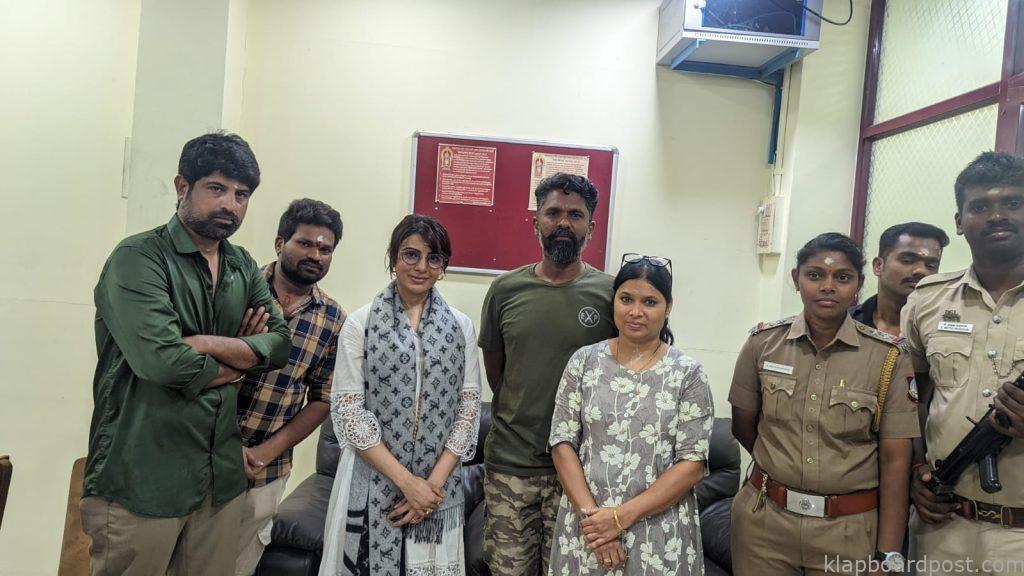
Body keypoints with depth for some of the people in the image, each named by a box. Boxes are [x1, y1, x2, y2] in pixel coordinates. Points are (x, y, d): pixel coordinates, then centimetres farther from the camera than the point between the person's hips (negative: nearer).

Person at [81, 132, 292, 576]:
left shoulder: (244, 268, 10)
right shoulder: (138, 257, -10)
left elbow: (280, 343, -1)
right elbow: (160, 359, -23)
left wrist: (204, 344, -16)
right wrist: (240, 358, -6)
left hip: (222, 478, 6)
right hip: (142, 482, -6)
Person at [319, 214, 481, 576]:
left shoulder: (460, 327, 3)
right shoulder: (360, 324, -4)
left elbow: (469, 408, 2)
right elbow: (347, 410, -8)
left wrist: (434, 481, -8)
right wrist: (407, 480, -13)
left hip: (439, 485, 2)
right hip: (373, 482, -2)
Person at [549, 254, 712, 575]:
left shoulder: (688, 375, -4)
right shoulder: (584, 361, 0)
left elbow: (693, 464, -8)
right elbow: (562, 443, -1)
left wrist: (622, 516, -14)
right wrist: (590, 513, -12)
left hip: (659, 535, -1)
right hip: (586, 526, 1)